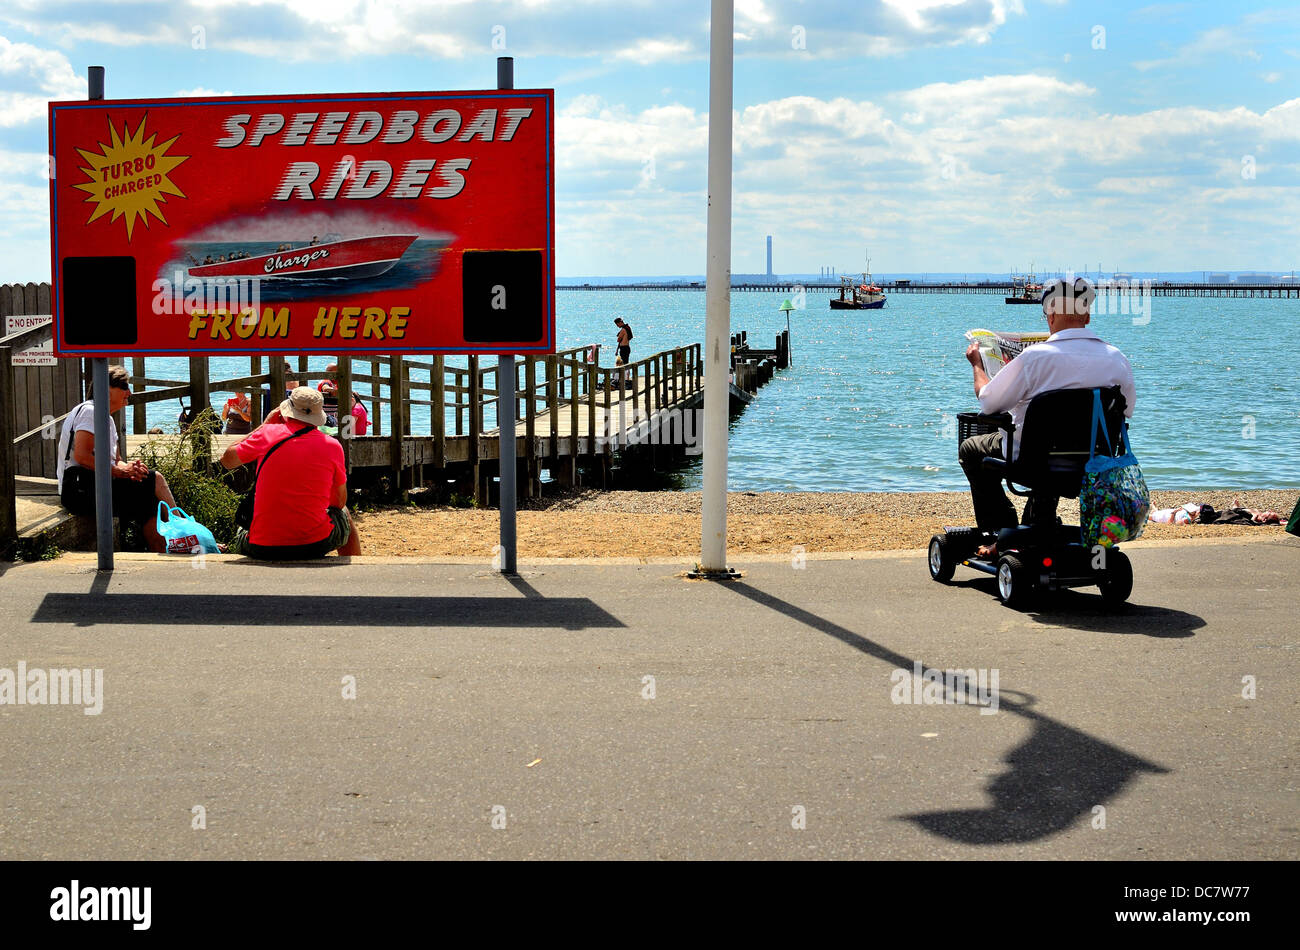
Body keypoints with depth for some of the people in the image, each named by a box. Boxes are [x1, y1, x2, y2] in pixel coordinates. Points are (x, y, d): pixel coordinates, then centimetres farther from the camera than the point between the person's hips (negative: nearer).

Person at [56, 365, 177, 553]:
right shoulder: (89, 411, -8)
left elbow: (116, 461, 22)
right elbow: (81, 456, -20)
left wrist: (130, 467, -2)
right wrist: (119, 471, -17)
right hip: (79, 489, -10)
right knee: (155, 480, -16)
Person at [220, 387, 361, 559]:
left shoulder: (268, 433, -4)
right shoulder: (332, 446, -3)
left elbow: (227, 459, 14)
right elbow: (340, 502, 8)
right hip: (315, 547, 0)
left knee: (240, 537, 36)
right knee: (344, 516, 33)